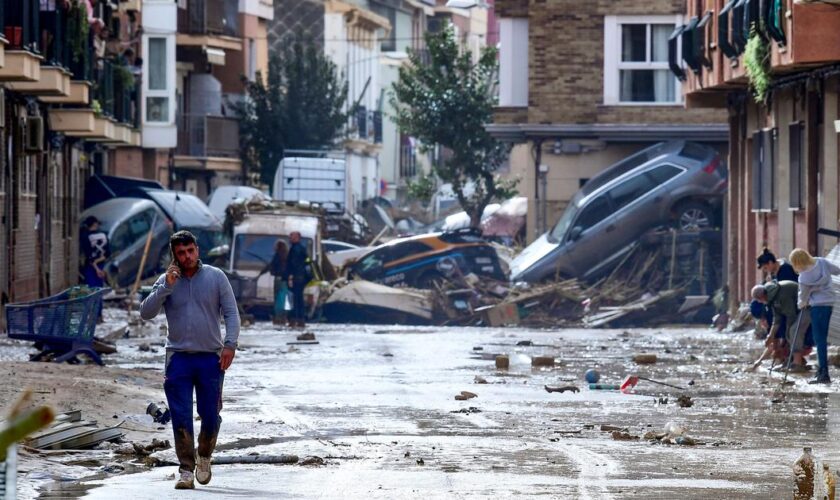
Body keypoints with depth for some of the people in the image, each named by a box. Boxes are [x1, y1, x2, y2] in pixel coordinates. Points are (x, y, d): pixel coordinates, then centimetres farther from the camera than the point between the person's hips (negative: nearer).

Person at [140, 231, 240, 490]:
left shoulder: (216, 277, 2)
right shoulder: (166, 281, 3)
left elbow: (231, 313, 1)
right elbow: (146, 313, -5)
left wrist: (230, 344, -11)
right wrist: (166, 286, -15)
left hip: (211, 358, 0)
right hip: (178, 358, 0)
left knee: (210, 415, 2)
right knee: (181, 417, -4)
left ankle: (204, 457, 27)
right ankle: (186, 469, 3)